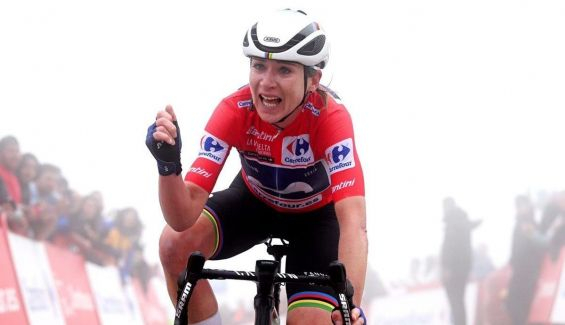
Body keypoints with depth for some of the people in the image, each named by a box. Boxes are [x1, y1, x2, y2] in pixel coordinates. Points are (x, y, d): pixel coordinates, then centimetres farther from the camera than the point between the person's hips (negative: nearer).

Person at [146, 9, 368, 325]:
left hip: (315, 213, -1)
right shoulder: (234, 111, -30)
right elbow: (185, 215, -34)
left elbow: (353, 221, -46)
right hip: (254, 200, 2)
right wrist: (168, 163, -55)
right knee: (175, 244, -26)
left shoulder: (331, 117, -35)